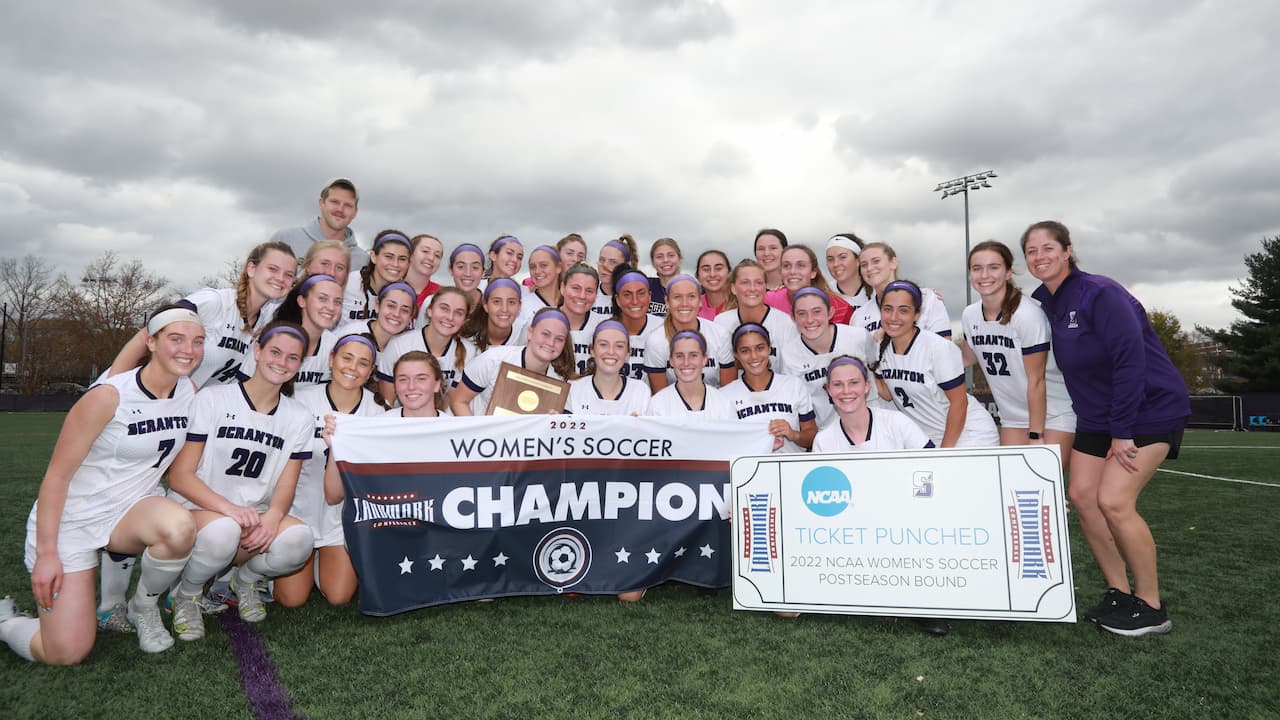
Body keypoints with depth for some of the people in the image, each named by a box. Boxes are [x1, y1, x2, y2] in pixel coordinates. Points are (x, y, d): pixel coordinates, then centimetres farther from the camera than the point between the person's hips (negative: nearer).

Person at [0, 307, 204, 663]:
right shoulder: (108, 396, -19)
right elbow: (57, 475, -14)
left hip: (132, 510, 4)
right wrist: (46, 552, -16)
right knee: (66, 654, -8)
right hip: (71, 518, -4)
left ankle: (144, 608, -3)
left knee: (179, 527, -34)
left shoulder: (190, 393, -3)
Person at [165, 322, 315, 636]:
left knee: (299, 539, -30)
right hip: (195, 511, -2)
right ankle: (186, 595, -3)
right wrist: (229, 508, -25)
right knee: (223, 530, -38)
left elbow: (286, 486, 2)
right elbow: (179, 475, -8)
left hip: (255, 517, 3)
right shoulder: (212, 400, -5)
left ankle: (246, 578, 5)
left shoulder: (300, 418, 6)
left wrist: (273, 516, -22)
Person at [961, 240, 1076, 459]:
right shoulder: (969, 315, -4)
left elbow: (1036, 381, -18)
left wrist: (1035, 435, -17)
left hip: (1053, 414, -5)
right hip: (1013, 417, 5)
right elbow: (969, 358, 14)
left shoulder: (1028, 314, -21)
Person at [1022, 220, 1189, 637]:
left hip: (1150, 410, -7)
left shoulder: (1100, 293, -20)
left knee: (1114, 501, -15)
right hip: (1097, 417, 8)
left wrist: (1123, 431, -22)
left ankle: (1151, 608, 3)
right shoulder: (1042, 303, 3)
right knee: (1082, 496, -1)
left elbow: (1130, 359, -24)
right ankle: (1119, 594, 14)